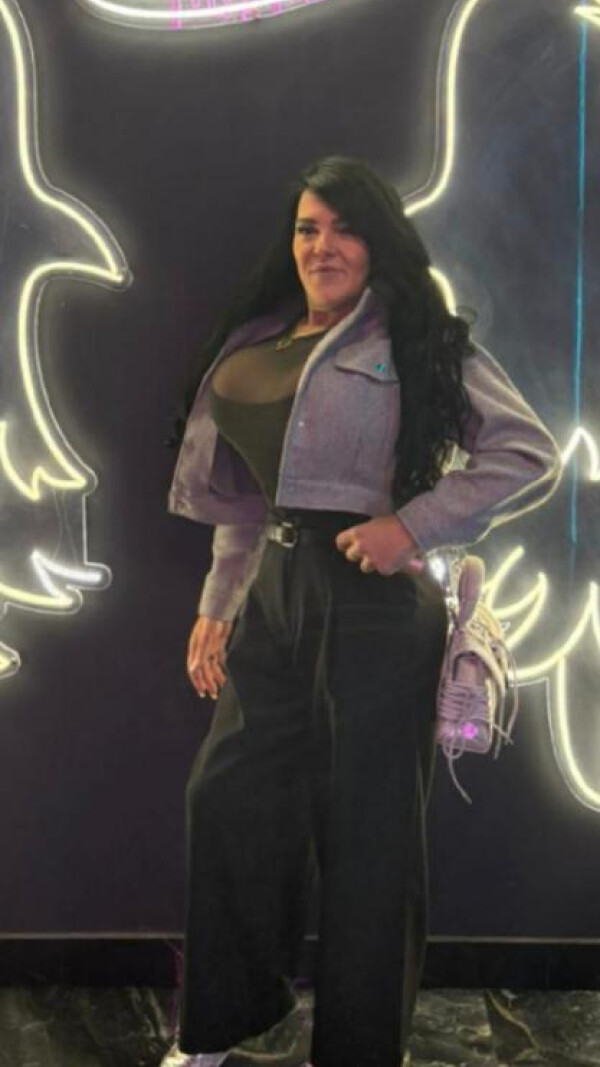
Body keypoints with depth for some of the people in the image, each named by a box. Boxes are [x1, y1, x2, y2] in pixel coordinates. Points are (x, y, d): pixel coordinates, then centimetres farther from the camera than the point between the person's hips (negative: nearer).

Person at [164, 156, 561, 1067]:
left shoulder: (418, 341, -4)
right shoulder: (256, 343, 15)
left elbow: (530, 455, -9)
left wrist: (412, 524, -17)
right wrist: (219, 603, 14)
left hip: (375, 596, -6)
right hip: (275, 591, 7)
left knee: (365, 829, 3)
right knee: (226, 797, 11)